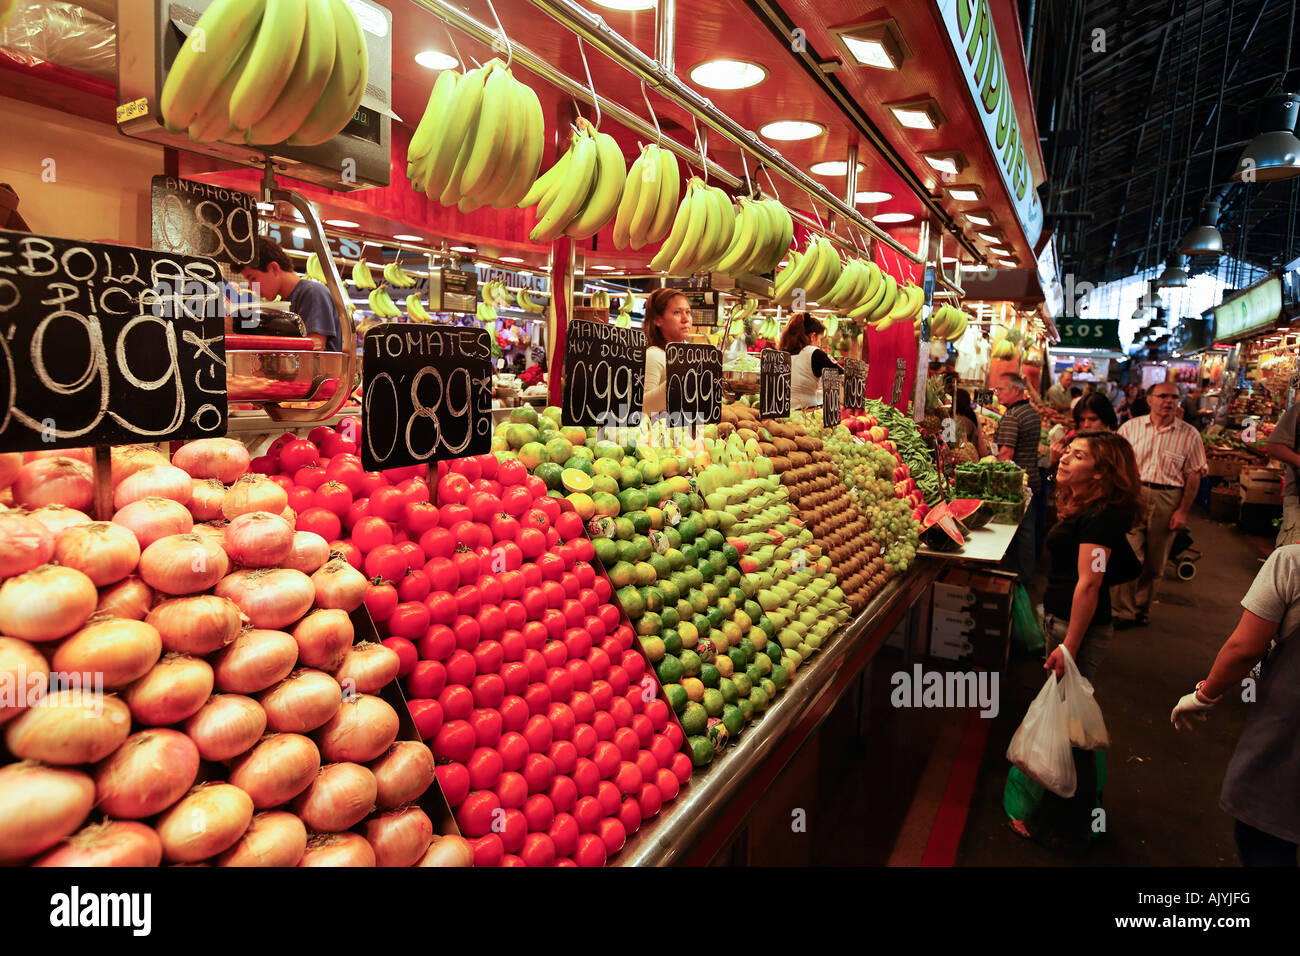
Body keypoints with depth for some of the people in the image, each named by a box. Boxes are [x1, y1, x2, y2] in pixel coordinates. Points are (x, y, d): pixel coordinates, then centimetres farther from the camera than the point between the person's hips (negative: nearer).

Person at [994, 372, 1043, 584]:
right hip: (1033, 480, 9)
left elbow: (1006, 453, -22)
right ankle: (1029, 575, 23)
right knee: (1029, 529, 15)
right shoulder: (1033, 412, 13)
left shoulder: (1011, 416, -17)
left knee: (1018, 531, -1)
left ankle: (1022, 577, 6)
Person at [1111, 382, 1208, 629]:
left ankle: (1142, 609, 26)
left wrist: (1183, 511, -3)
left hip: (1167, 500, 1)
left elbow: (1194, 476, 2)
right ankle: (1124, 612, 6)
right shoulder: (1130, 427, 3)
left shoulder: (1189, 435, 2)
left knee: (1155, 562, 10)